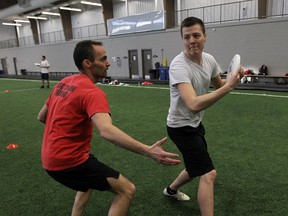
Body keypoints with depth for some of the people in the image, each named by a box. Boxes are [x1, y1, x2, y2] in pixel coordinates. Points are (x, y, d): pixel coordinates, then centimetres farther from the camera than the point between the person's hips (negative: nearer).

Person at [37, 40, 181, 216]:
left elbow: (42, 117, 17)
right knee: (127, 190, -4)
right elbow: (107, 131, -39)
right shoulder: (92, 92, -20)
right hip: (68, 160, -9)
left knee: (90, 180, 35)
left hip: (51, 158, 9)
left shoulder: (64, 83, 7)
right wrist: (148, 151, -43)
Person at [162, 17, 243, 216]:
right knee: (208, 174, -10)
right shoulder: (179, 66, -28)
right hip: (181, 127, -9)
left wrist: (231, 79, -8)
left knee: (198, 168, 25)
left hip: (195, 124, 9)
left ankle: (171, 190, 51)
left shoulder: (209, 59, -3)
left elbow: (218, 85, 14)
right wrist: (228, 86, -39)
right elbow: (194, 105, -41)